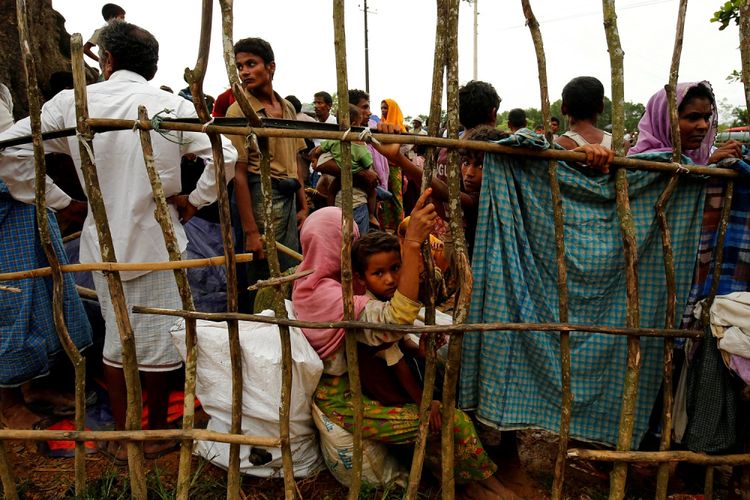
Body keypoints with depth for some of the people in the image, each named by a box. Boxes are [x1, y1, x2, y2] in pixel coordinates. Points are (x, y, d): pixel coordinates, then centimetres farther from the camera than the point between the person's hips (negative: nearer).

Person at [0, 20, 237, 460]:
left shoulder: (71, 103, -2)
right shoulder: (173, 106, -8)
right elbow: (225, 156, -15)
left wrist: (60, 201, 4)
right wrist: (195, 200, -4)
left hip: (102, 239, 3)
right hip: (157, 240, -2)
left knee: (116, 335, 17)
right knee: (159, 337, 10)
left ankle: (121, 436, 29)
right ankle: (157, 431, 27)